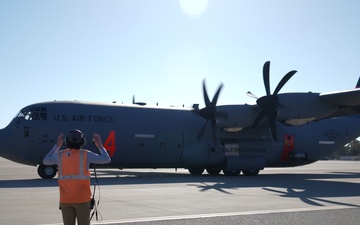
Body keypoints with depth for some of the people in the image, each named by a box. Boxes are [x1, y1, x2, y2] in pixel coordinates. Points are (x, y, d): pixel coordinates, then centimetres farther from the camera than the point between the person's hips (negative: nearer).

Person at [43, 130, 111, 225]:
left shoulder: (60, 154, 2)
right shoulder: (85, 154, -7)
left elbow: (45, 161, 23)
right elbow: (107, 160, -1)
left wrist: (57, 145, 28)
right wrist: (100, 145, 12)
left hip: (65, 200, 2)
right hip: (82, 199, -2)